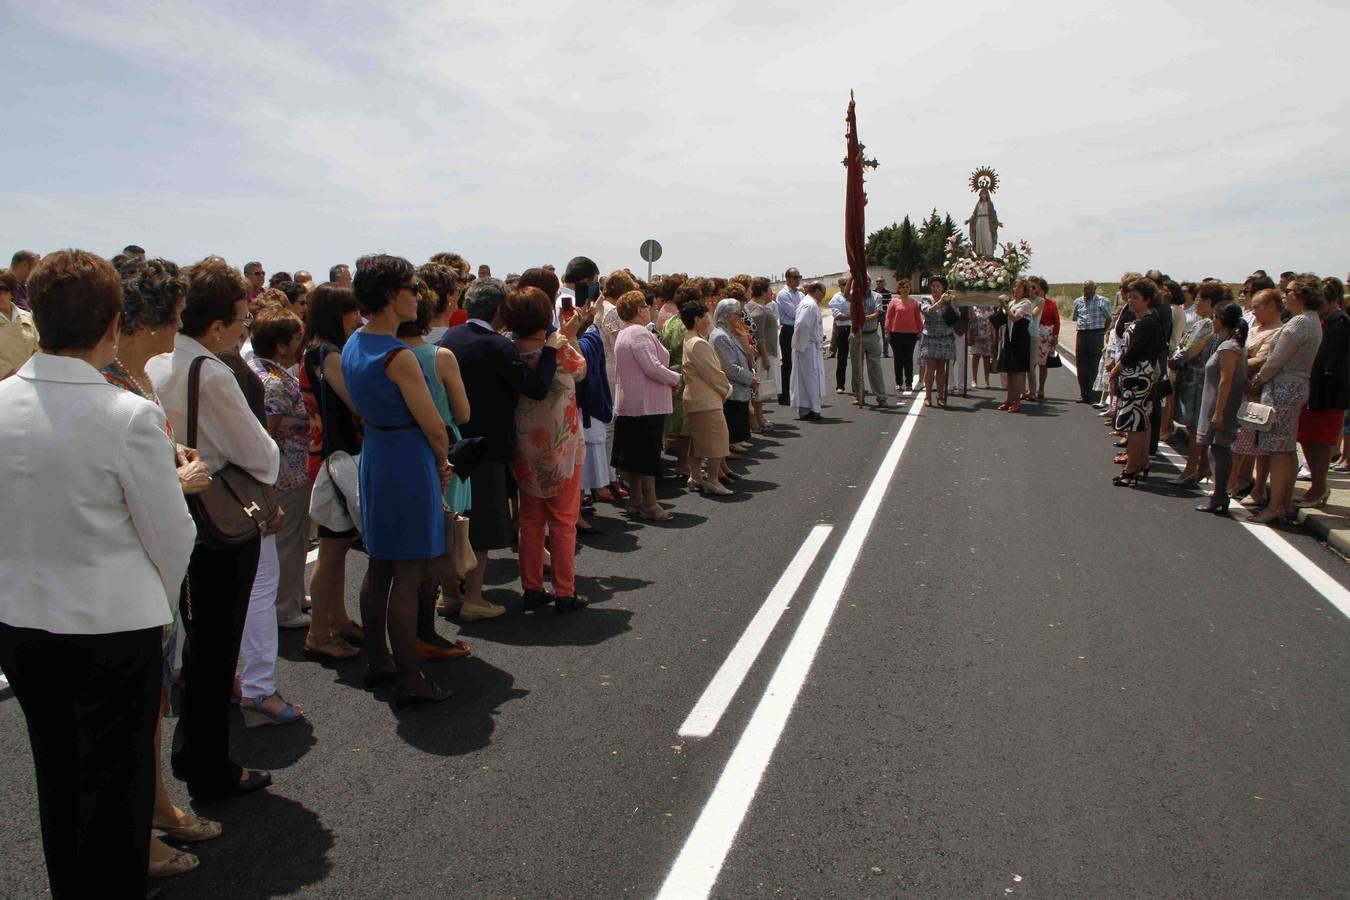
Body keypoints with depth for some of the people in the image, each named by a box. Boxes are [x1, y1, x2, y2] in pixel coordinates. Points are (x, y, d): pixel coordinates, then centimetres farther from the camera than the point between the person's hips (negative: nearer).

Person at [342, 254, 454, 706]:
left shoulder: (353, 346, 8)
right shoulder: (398, 356, -19)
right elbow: (434, 426, -17)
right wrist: (442, 462, 4)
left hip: (373, 455, 9)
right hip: (409, 462, -9)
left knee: (378, 567, 17)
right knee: (408, 575, -3)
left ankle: (377, 662, 29)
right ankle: (409, 681, 4)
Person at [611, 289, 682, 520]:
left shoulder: (623, 334, 17)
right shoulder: (640, 333, -16)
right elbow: (653, 368, -23)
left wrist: (669, 378, 13)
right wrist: (675, 378, -7)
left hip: (627, 404, 10)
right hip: (647, 405, -10)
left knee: (633, 455, 13)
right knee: (648, 456, -4)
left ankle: (635, 501, 21)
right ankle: (649, 504, 1)